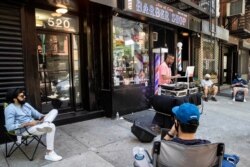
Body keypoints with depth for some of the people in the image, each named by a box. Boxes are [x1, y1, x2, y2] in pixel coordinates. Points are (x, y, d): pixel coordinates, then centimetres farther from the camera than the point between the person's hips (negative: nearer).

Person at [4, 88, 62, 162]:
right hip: (25, 130, -8)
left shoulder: (26, 104, 15)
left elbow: (36, 114, 16)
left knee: (54, 111, -4)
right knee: (51, 126, -30)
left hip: (35, 124, 8)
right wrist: (26, 124, -20)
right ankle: (49, 154, -22)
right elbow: (9, 127, -18)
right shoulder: (9, 109, -10)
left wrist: (44, 117, -7)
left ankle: (45, 123, -33)